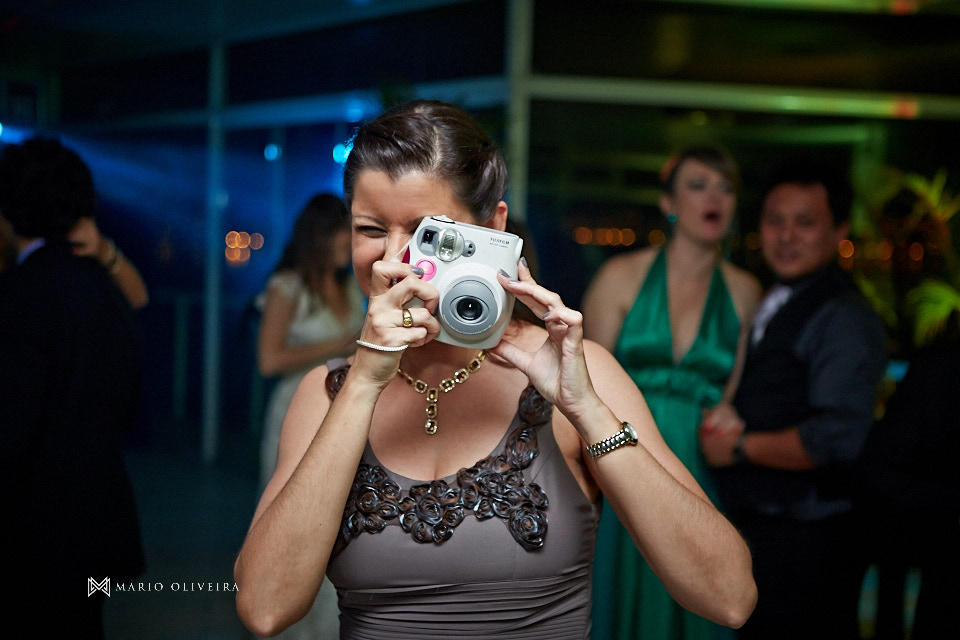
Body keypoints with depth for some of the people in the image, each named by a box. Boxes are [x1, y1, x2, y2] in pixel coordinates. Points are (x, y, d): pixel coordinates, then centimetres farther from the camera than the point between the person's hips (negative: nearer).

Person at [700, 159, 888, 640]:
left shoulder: (845, 319, -15)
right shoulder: (768, 306, 14)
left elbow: (841, 440, -25)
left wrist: (740, 446, -15)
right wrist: (722, 419, 1)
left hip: (805, 544, -8)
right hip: (750, 530, 9)